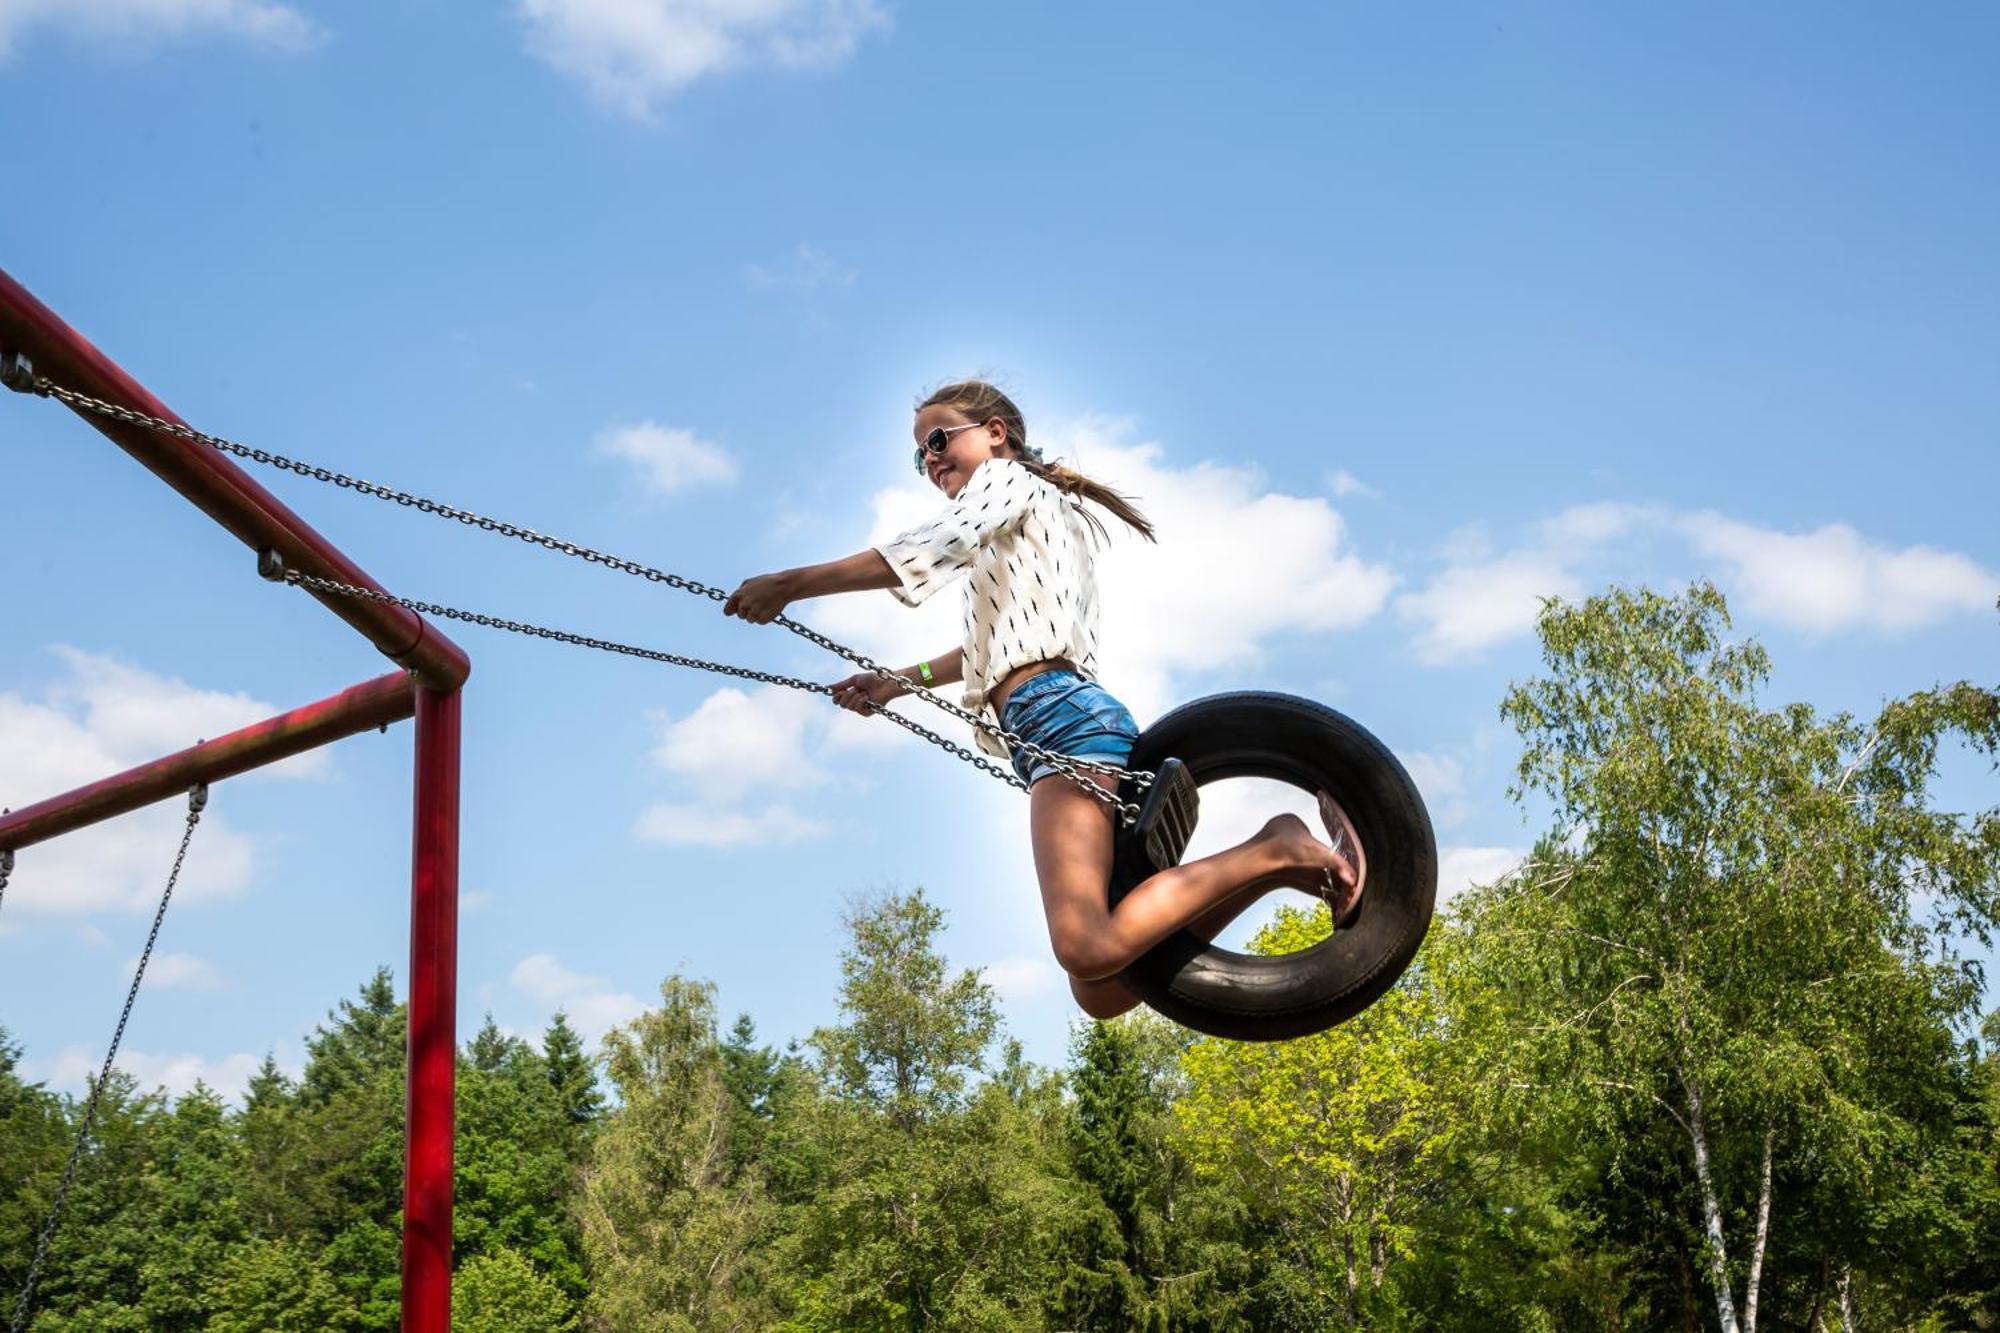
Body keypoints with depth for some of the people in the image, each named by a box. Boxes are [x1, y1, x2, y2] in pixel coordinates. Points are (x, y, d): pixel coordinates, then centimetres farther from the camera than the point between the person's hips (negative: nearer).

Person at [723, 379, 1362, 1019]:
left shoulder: (1008, 478, 9)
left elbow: (936, 545, -9)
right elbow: (991, 647, 40)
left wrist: (789, 584, -9)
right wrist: (896, 682, 39)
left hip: (1062, 716, -10)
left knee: (1088, 950, -28)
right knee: (1102, 989, -4)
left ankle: (1272, 851, -19)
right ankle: (1280, 864, -5)